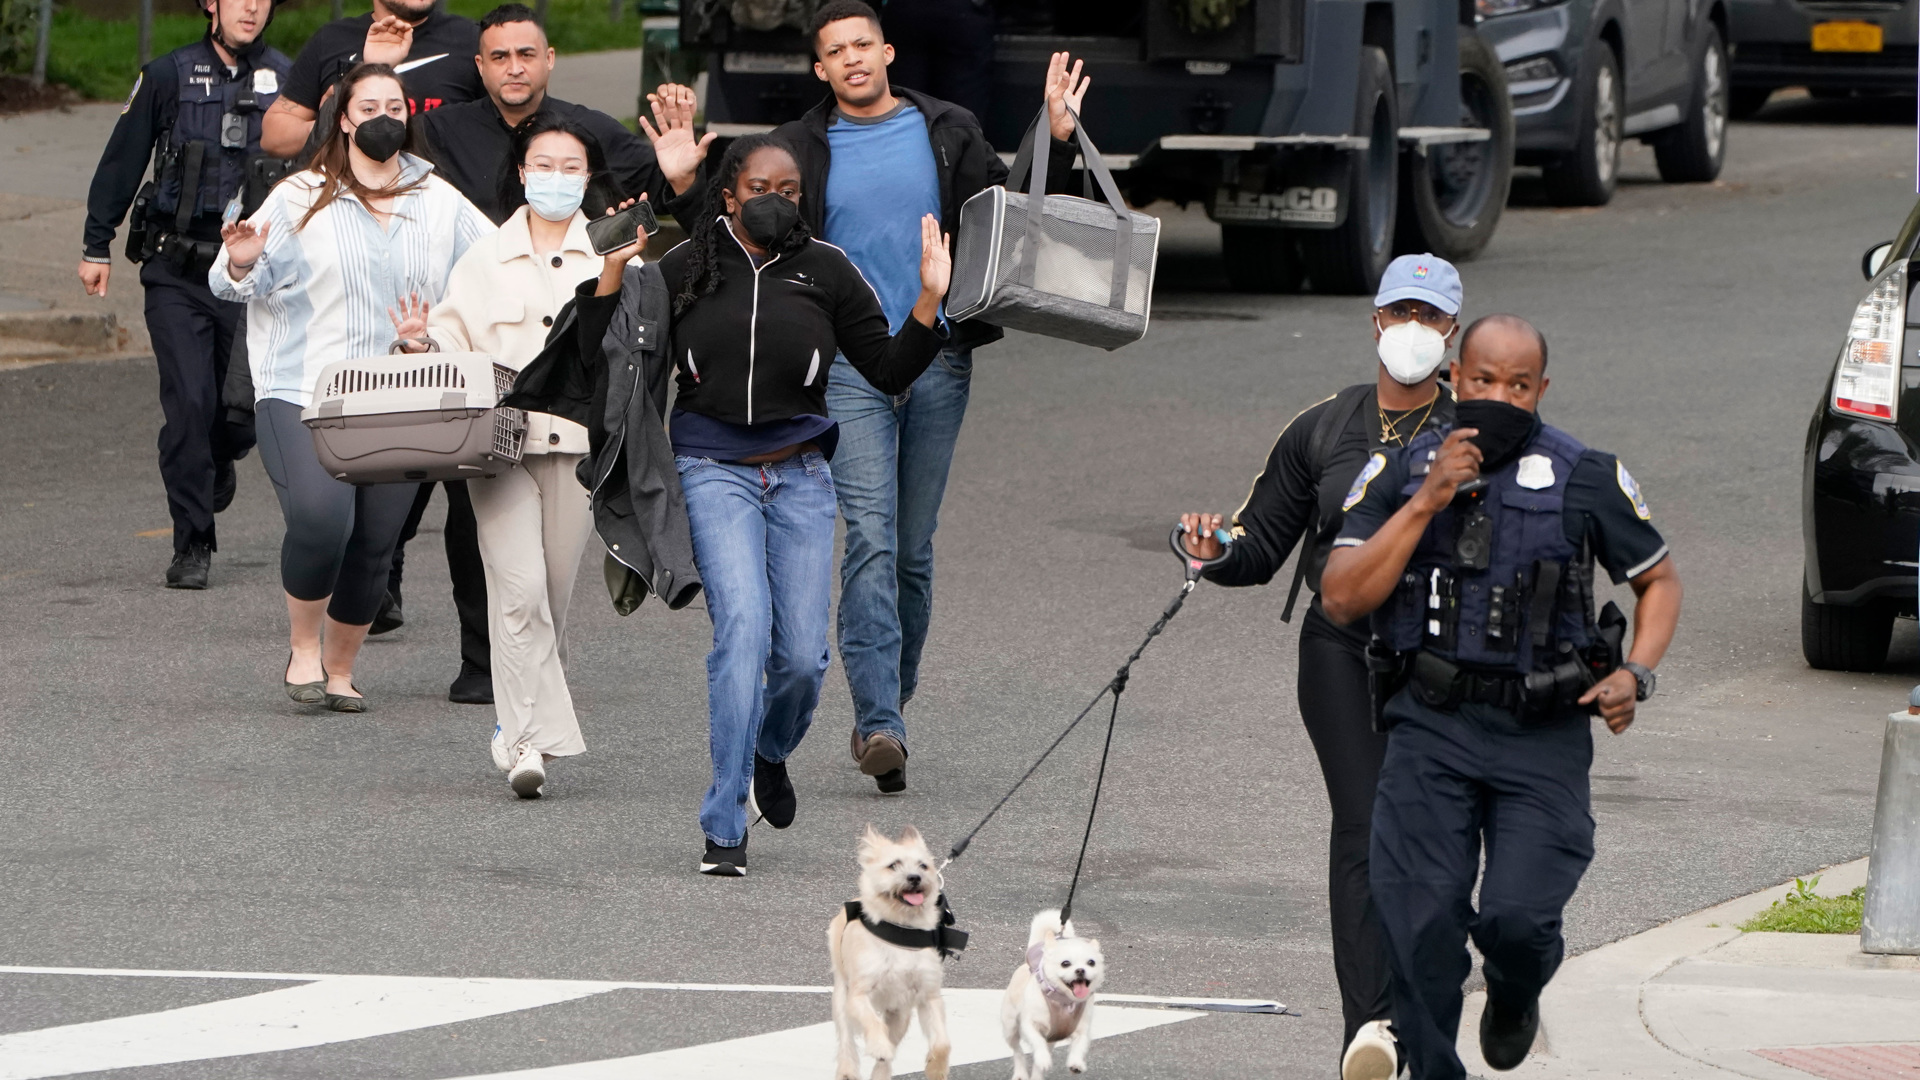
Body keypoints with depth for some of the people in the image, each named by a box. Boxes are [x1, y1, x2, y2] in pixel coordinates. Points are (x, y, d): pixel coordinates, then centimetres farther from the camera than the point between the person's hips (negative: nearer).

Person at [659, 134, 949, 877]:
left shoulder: (826, 272, 6)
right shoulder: (683, 271, 2)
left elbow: (889, 371, 8)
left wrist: (929, 301, -4)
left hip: (800, 474, 2)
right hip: (713, 472, -2)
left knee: (802, 654, -2)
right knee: (743, 626, -19)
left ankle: (771, 753, 35)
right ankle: (724, 828, -16)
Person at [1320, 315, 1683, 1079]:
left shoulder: (1587, 479, 4)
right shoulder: (1399, 472, 6)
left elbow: (1659, 579, 16)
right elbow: (1341, 599, -3)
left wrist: (1635, 674, -1)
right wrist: (1427, 502, -11)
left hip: (1544, 736, -1)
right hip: (1429, 728, 1)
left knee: (1518, 916, -14)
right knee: (1420, 924, -8)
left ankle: (1515, 995, 22)